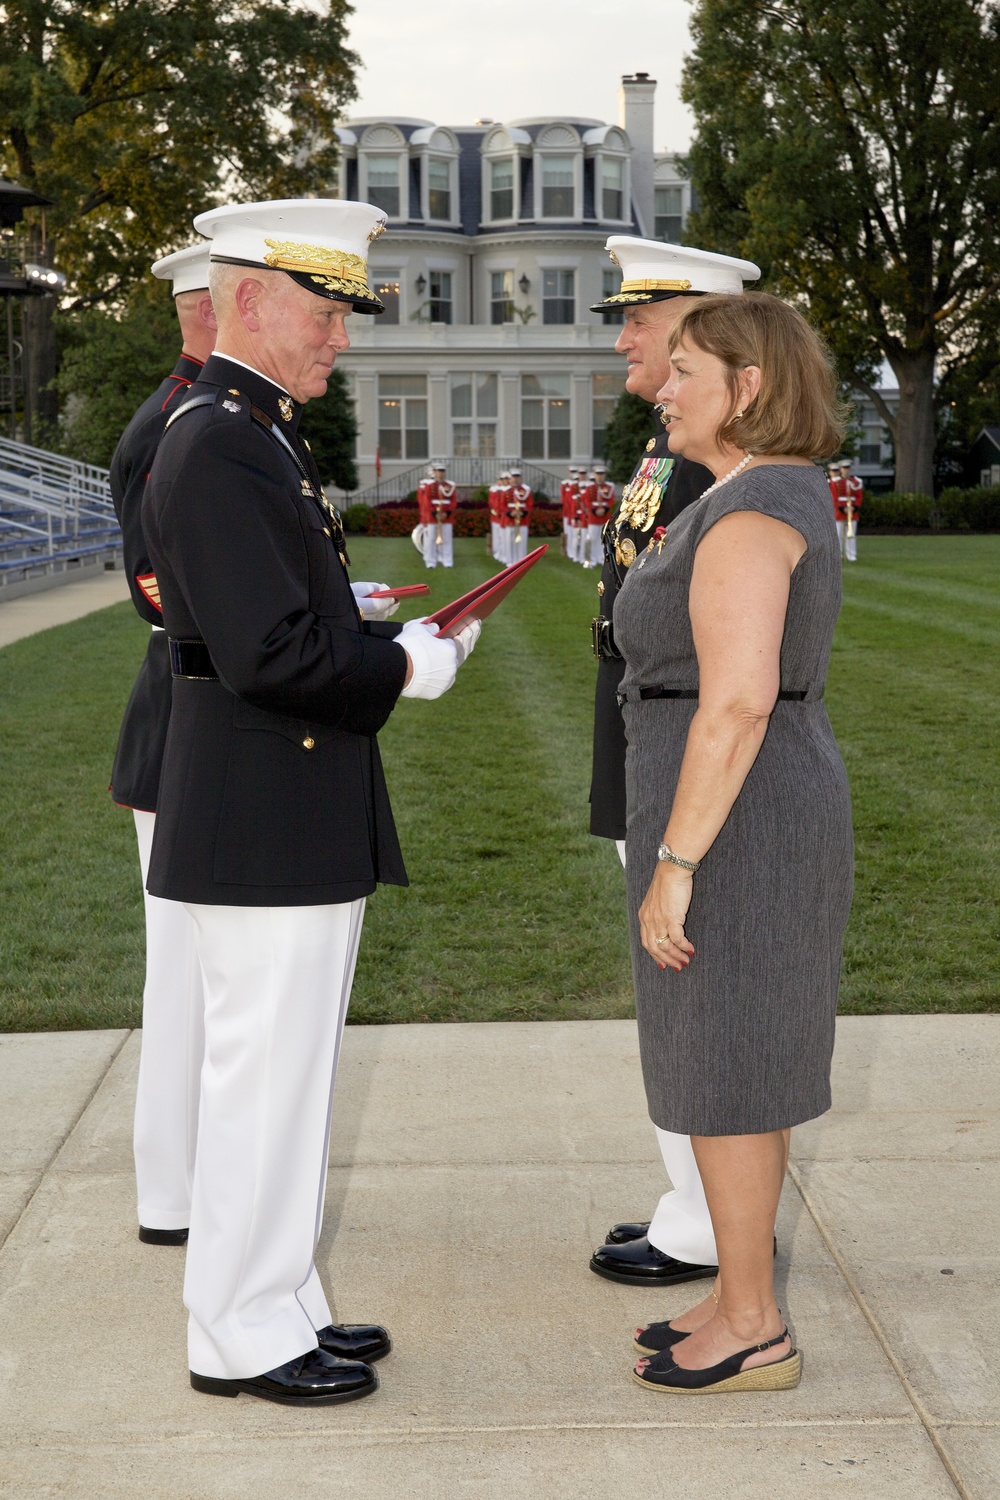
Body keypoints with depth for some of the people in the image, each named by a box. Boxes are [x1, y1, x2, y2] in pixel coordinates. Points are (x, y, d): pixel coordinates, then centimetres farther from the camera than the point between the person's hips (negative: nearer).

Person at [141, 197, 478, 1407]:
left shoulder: (257, 437, 16)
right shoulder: (216, 447, -17)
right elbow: (270, 652, -24)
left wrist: (388, 643, 8)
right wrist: (403, 666, -11)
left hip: (302, 825, 10)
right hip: (266, 829, -10)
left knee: (285, 1075, 16)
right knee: (264, 1076, -1)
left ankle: (279, 1304, 28)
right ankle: (242, 1337, 12)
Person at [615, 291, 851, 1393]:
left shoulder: (744, 514, -20)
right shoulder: (787, 500, 12)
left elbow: (735, 703, -27)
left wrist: (673, 867, -23)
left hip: (725, 826, -10)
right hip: (768, 810, 10)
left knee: (718, 1075, 0)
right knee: (741, 1062, 16)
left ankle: (752, 1332, 13)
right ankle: (747, 1300, 27)